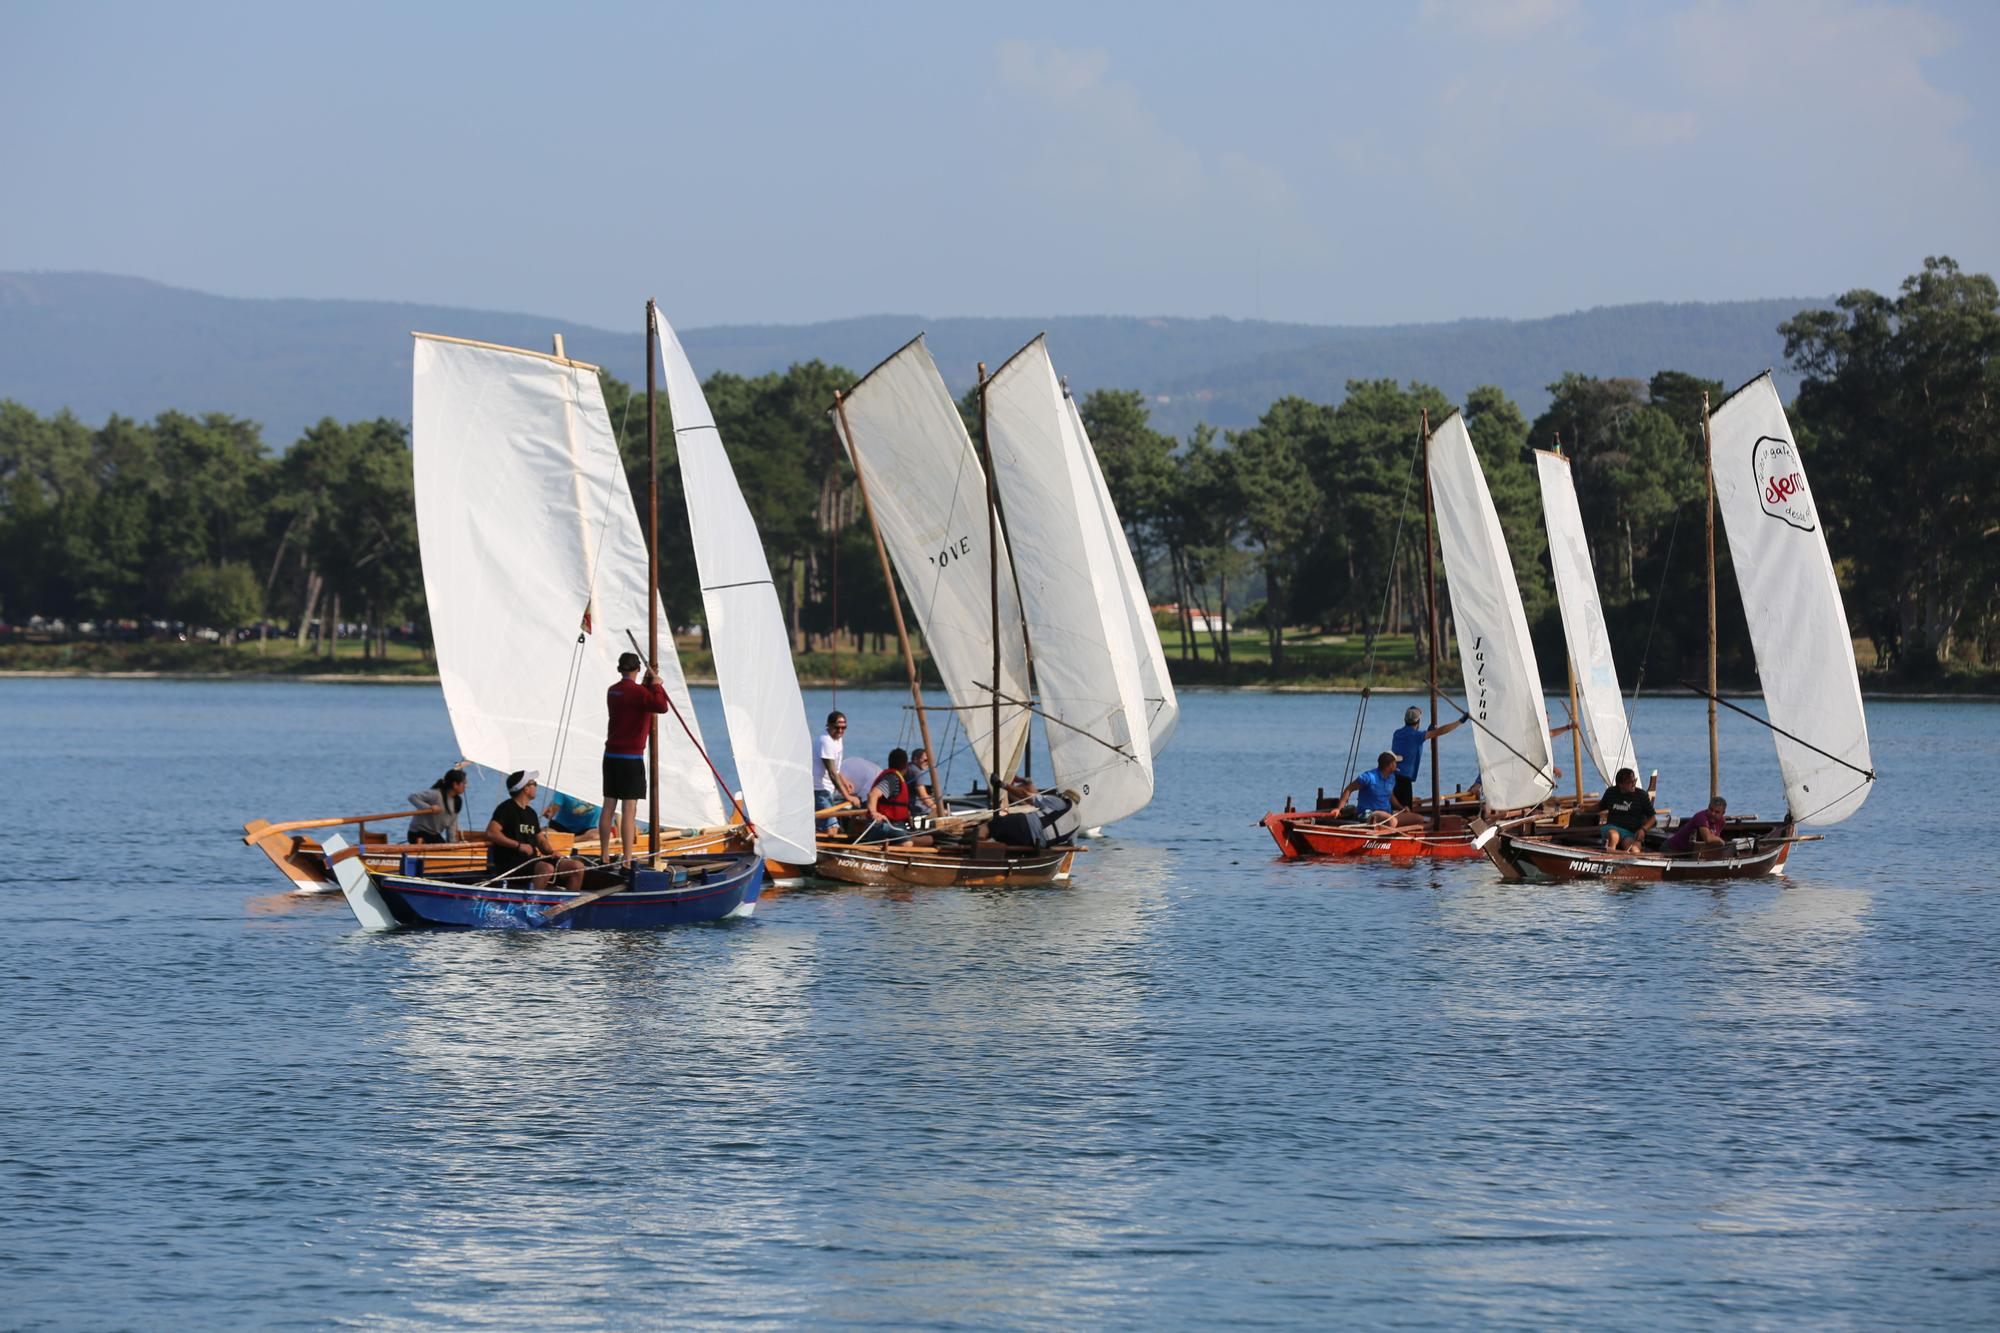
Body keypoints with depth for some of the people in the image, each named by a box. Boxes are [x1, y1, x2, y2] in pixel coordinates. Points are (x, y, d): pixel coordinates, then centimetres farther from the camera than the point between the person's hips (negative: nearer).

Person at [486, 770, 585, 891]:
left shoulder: (531, 813, 21)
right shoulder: (506, 808, -5)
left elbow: (541, 840, 25)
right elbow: (491, 833, -18)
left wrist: (551, 852, 3)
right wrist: (519, 845, -22)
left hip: (531, 861, 8)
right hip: (510, 864, -8)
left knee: (577, 867, -2)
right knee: (547, 868, -36)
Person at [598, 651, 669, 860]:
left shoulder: (612, 691, 12)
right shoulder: (636, 691, -13)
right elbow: (661, 706, -23)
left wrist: (647, 684, 22)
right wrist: (656, 684, -9)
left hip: (611, 756, 8)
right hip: (631, 757, -8)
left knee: (608, 806, 11)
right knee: (629, 810, -8)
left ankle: (604, 857, 15)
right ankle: (627, 860, -11)